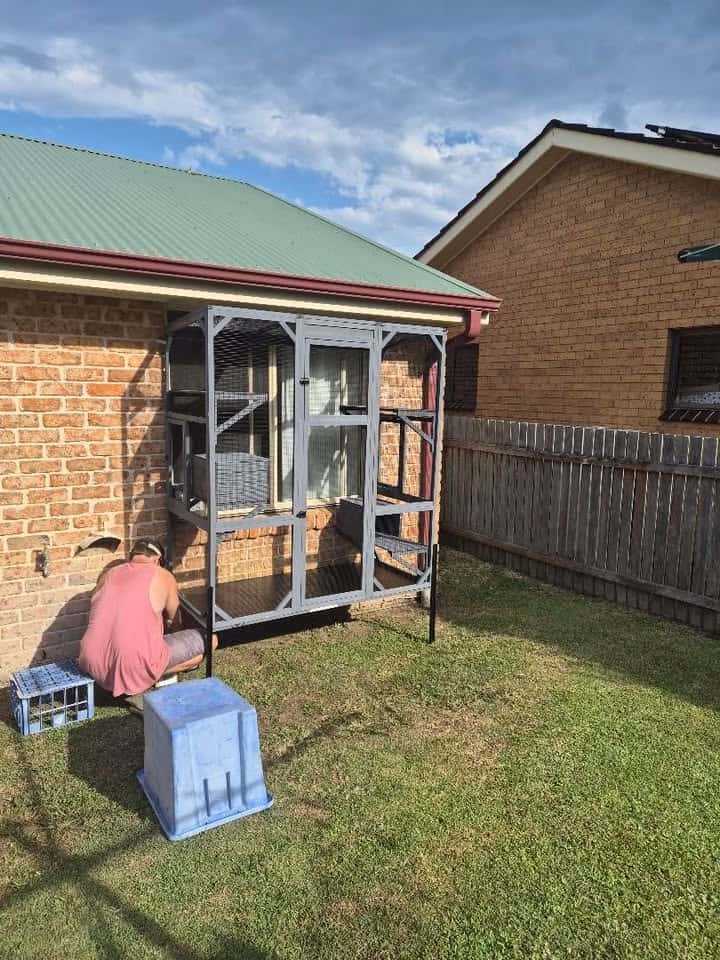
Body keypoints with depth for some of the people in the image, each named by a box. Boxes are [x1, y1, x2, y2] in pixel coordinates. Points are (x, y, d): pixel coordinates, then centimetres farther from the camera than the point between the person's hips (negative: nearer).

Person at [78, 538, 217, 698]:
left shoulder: (107, 574, 14)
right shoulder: (163, 576, 2)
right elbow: (171, 618, 19)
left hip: (94, 667, 6)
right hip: (134, 670, -6)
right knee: (209, 640, 7)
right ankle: (151, 676, 6)